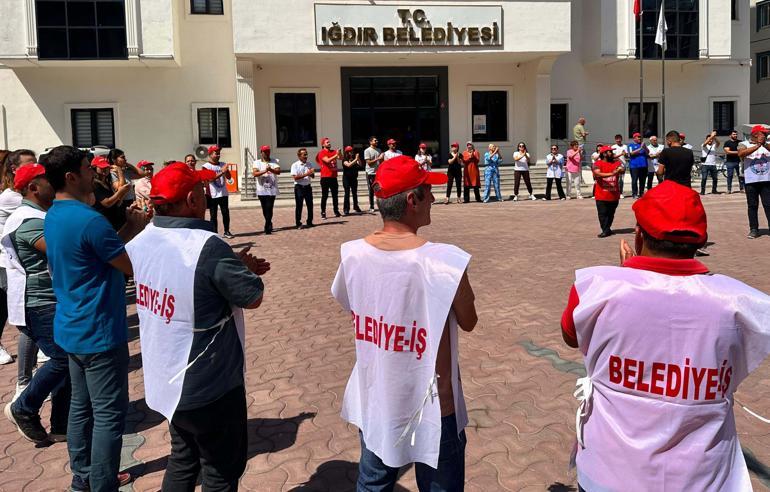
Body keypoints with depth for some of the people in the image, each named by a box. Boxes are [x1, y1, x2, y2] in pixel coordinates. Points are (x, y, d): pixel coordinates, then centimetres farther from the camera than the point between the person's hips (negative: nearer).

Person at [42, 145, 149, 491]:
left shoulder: (54, 216, 8)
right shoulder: (89, 220, -23)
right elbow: (132, 266, -16)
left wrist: (128, 229, 3)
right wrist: (137, 230, -3)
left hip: (72, 329, 10)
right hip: (99, 332, -10)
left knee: (81, 407, 19)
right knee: (109, 415, 0)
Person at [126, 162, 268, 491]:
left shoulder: (142, 241, -4)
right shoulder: (207, 247, -28)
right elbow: (253, 297, -17)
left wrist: (237, 267, 6)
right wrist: (245, 269, 2)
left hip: (165, 379, 8)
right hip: (208, 386, -7)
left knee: (183, 459, 26)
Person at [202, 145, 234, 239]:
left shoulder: (223, 165, 10)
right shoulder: (206, 166, -5)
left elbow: (229, 177, 7)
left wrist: (226, 171, -14)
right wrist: (221, 172, -24)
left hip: (223, 194, 4)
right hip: (213, 195, -4)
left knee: (226, 213, 6)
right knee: (213, 215, 2)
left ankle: (227, 232, 15)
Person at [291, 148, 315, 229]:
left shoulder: (309, 164, 8)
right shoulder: (295, 165, -6)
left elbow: (312, 176, 10)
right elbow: (295, 177, -15)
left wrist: (311, 173, -13)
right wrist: (306, 174, -22)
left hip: (307, 186, 5)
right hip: (299, 187, -5)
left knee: (310, 205, 7)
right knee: (299, 206, 0)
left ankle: (309, 222, 18)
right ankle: (298, 224, 5)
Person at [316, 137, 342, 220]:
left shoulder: (333, 152, 12)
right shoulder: (322, 153, -5)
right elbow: (327, 160, -21)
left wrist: (339, 153, -19)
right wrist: (336, 155, -25)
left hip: (333, 177, 6)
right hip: (325, 177, -6)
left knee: (335, 195, 11)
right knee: (324, 196, -3)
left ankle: (336, 211, 19)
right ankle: (323, 213, -1)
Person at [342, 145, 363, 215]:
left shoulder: (354, 159, 8)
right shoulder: (345, 160, -5)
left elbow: (360, 165, -2)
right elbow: (348, 165, -22)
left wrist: (358, 158, -16)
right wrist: (355, 159, -24)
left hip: (354, 178, 4)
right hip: (346, 178, -4)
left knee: (355, 193, 11)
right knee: (347, 193, -5)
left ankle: (356, 207, 24)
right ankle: (346, 209, -3)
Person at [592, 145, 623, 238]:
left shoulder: (616, 162, 6)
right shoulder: (598, 164, -6)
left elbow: (622, 170, -12)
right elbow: (598, 174, -23)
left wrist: (619, 170, -37)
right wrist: (611, 174, -33)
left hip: (614, 195, 4)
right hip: (601, 195, -3)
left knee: (611, 214, 12)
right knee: (603, 214, -1)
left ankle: (606, 229, 25)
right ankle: (606, 230, 7)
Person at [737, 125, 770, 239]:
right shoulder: (744, 144, 0)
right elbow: (741, 153, -20)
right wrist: (757, 145, -25)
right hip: (751, 181, -2)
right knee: (752, 206, 4)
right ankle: (754, 229, 11)